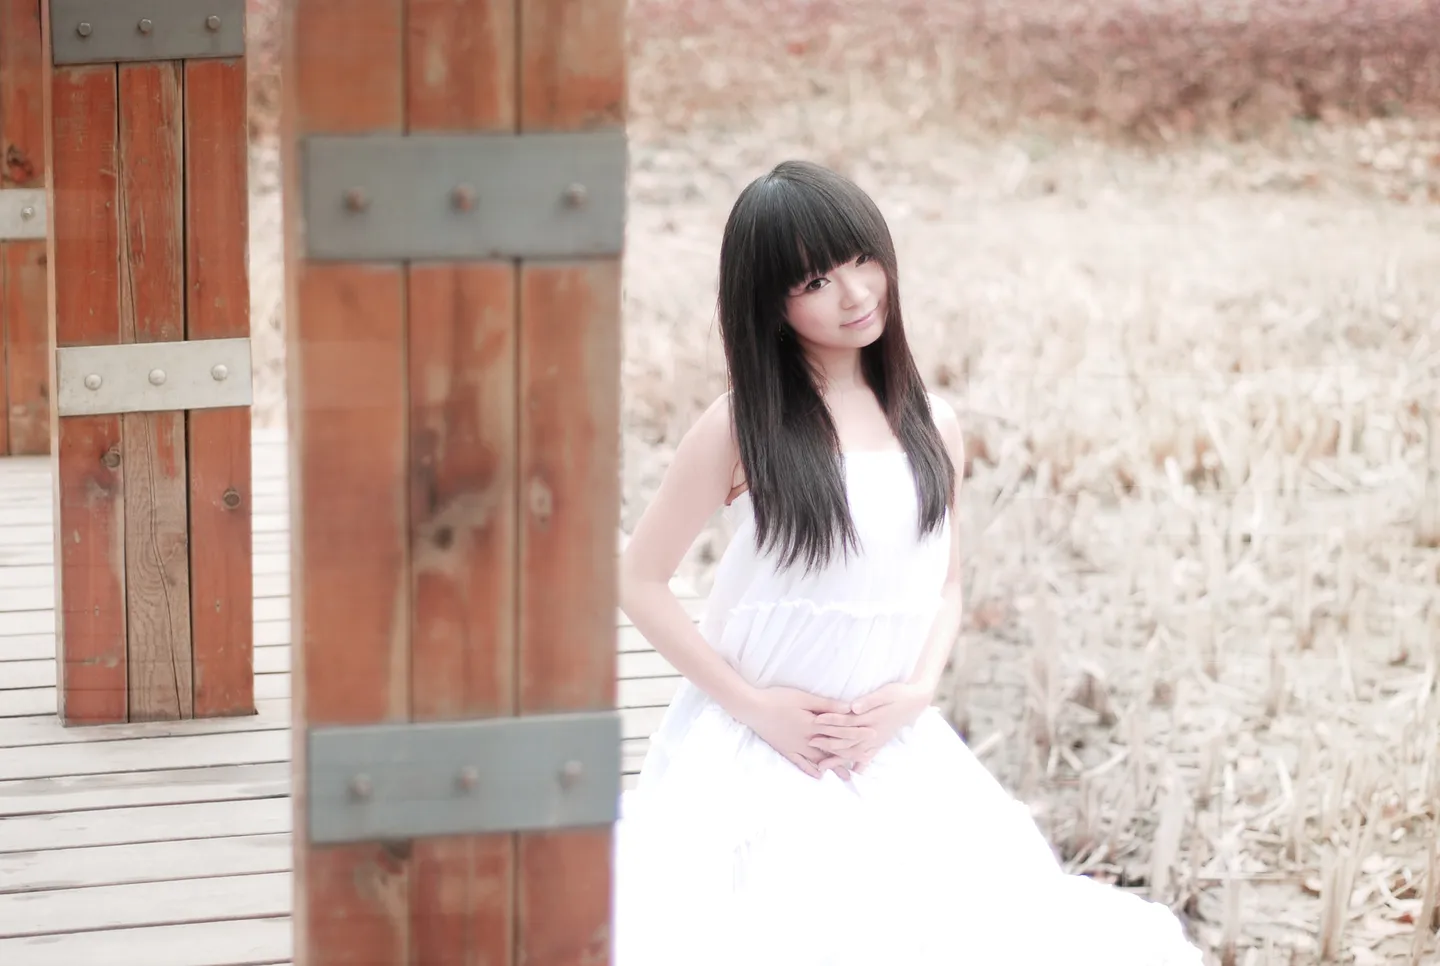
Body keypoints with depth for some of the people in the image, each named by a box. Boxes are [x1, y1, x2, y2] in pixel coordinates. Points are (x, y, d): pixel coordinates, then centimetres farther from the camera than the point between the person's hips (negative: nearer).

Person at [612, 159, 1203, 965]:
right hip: (760, 753, -3)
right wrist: (752, 705, -10)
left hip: (891, 752, 4)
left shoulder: (933, 428, 6)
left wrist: (915, 693, -5)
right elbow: (641, 581, -4)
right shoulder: (741, 428, -8)